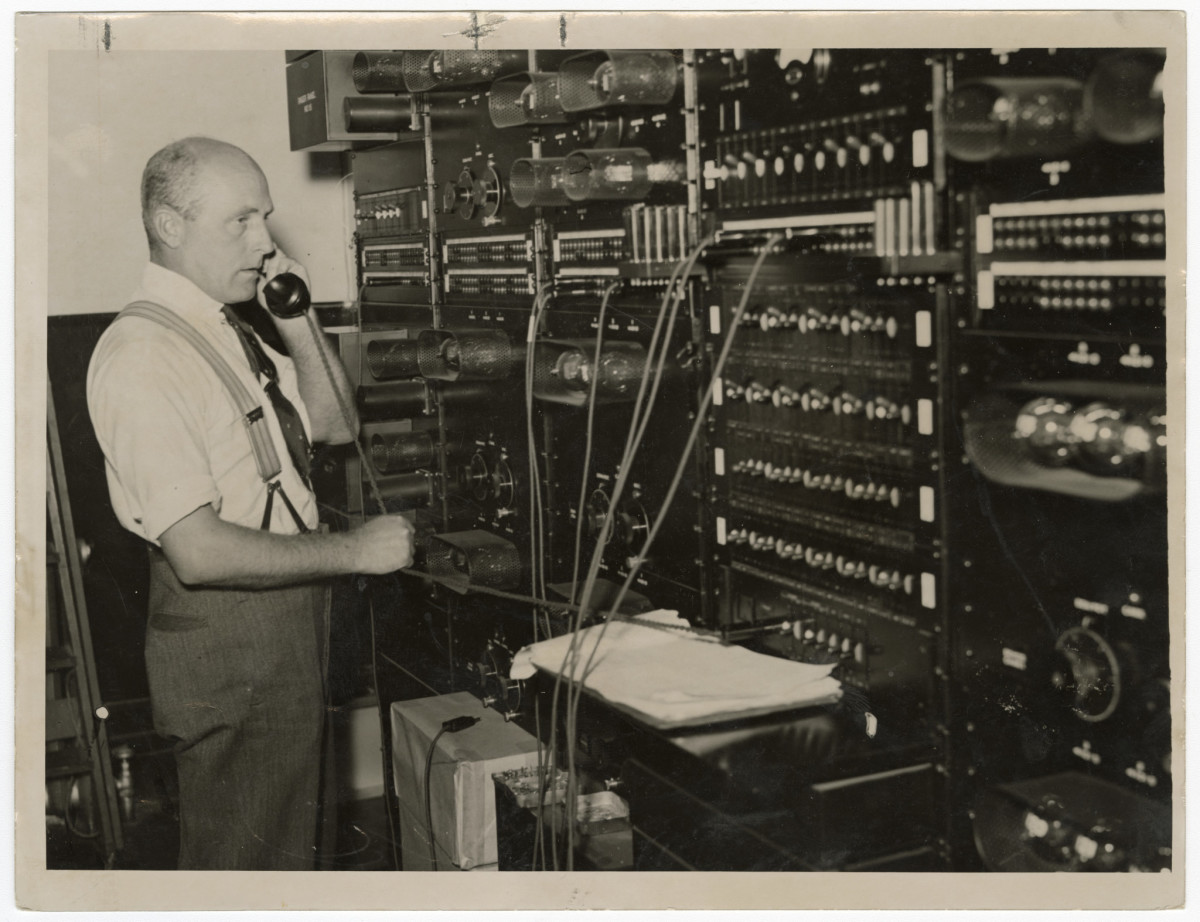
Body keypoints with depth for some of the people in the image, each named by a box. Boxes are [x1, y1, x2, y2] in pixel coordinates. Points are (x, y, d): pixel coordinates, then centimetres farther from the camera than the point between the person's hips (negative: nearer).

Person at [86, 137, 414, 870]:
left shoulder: (237, 332, 9)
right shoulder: (142, 355, -21)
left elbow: (337, 425, 12)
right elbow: (199, 551, -27)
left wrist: (296, 324, -3)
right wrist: (356, 550, -19)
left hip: (290, 615, 9)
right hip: (226, 638, -9)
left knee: (291, 843, 24)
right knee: (244, 861, 6)